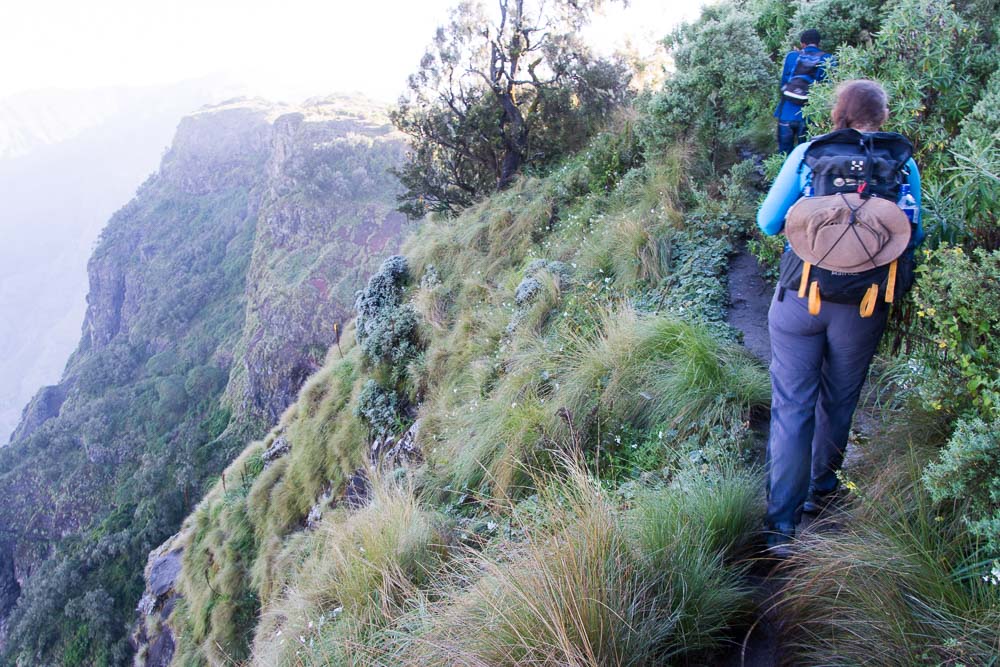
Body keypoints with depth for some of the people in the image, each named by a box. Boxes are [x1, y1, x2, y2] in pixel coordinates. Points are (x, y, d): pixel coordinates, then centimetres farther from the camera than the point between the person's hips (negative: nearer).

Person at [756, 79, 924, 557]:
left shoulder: (807, 154, -3)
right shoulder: (904, 163, 0)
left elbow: (768, 222, 2)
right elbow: (913, 236, 7)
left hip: (800, 298, -1)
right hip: (864, 307, 2)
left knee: (791, 407, 3)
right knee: (838, 401, 20)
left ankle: (782, 526, 2)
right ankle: (821, 491, 38)